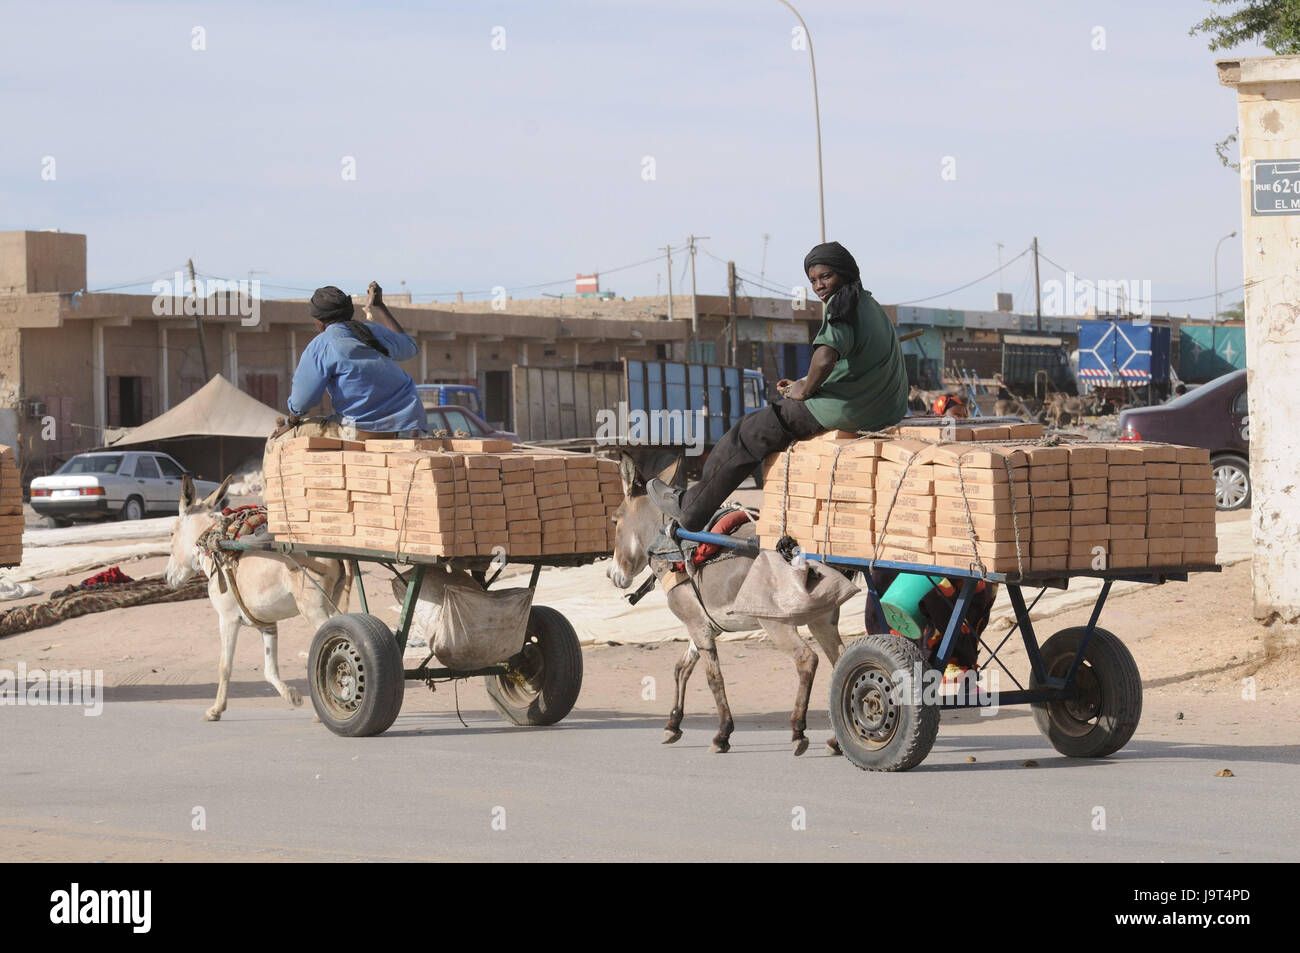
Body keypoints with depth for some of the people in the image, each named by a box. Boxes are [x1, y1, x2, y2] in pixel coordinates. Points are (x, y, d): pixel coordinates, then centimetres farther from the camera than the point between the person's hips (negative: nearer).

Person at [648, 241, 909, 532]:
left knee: (750, 432, 3)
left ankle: (690, 508, 12)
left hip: (843, 410, -10)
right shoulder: (870, 306, 19)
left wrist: (805, 389, -13)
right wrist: (806, 383, 16)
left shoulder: (843, 305, -13)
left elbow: (825, 357, -31)